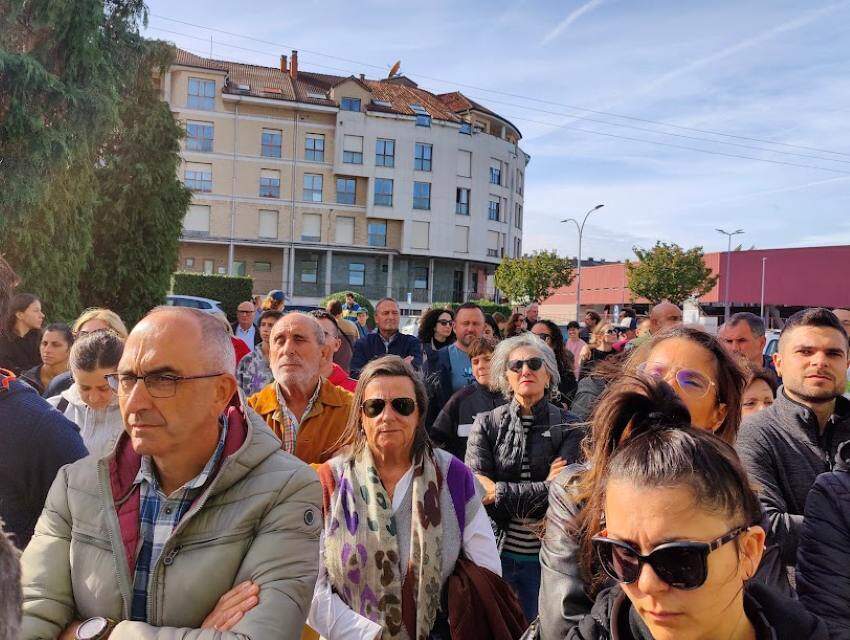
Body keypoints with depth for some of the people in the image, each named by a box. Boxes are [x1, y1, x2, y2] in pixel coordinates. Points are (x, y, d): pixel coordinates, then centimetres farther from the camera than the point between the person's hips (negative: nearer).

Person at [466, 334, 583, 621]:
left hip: (546, 557, 0)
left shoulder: (569, 427, -3)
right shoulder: (486, 424, -2)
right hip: (495, 552, 1)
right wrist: (543, 487, -17)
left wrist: (498, 491, -17)